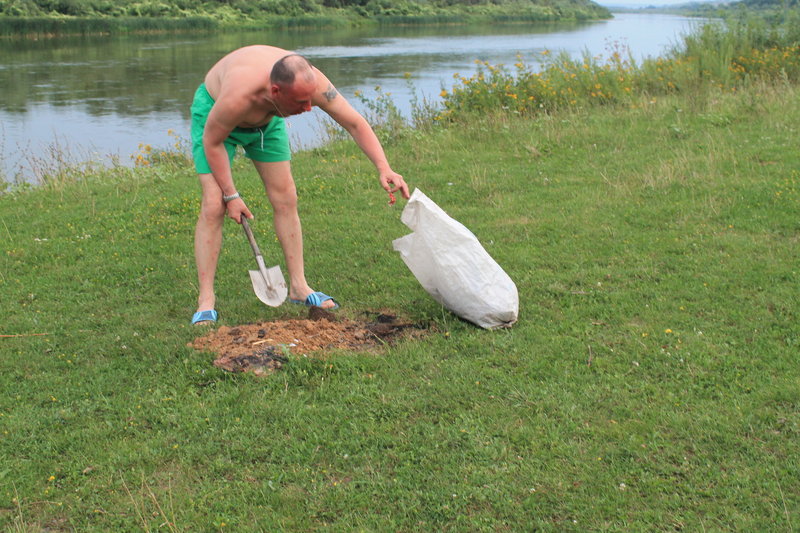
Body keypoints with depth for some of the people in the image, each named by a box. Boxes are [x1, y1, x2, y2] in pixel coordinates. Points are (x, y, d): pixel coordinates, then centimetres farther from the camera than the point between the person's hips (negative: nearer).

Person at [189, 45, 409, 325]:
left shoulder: (310, 82, -33)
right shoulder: (239, 95, -44)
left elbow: (355, 123, -24)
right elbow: (212, 141, -26)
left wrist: (384, 168, -35)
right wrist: (230, 195, -22)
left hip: (267, 119, 5)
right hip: (213, 111, -5)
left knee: (285, 198, -1)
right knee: (214, 205, -15)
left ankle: (298, 287, 8)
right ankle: (206, 301, -10)